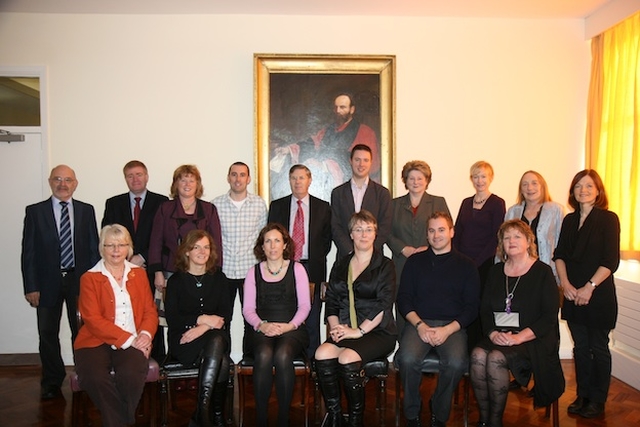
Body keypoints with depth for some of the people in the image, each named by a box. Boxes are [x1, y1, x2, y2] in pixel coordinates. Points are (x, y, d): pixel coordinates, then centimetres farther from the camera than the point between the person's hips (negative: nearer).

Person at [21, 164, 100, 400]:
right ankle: (52, 382, 26)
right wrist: (31, 287, -6)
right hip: (48, 281, 0)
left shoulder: (87, 210, 4)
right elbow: (28, 252, -1)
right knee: (48, 334, 10)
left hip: (80, 279, 0)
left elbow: (94, 248, 4)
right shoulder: (35, 211, 1)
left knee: (82, 332, 7)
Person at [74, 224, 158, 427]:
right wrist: (128, 339, -13)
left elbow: (150, 310, 12)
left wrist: (145, 334, -10)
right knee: (94, 378, -30)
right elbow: (92, 319, -5)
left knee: (132, 375, -29)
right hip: (97, 342, -1)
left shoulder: (139, 274, 16)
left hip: (133, 343, 1)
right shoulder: (89, 278, 5)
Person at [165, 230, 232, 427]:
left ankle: (202, 411, -28)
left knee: (217, 342, -35)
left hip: (216, 336, 2)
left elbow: (225, 313, 3)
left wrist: (204, 328, -15)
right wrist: (202, 319, -15)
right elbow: (172, 319, -3)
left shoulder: (219, 278, 12)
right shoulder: (176, 281, 6)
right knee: (221, 362, -31)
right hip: (184, 339, -2)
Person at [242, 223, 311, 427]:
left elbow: (304, 305, 4)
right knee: (263, 356, -32)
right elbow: (248, 308, 8)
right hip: (262, 330, 1)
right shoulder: (254, 272, 12)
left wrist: (289, 326, -11)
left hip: (292, 329, -1)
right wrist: (261, 325, -11)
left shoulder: (297, 269, 8)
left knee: (283, 355, -33)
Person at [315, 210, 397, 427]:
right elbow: (331, 302, 12)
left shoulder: (385, 265, 4)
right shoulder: (340, 266, 17)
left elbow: (383, 305, -7)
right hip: (345, 331, 4)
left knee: (347, 358, -30)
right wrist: (335, 327, -7)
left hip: (377, 332, -3)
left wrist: (358, 331, -15)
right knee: (323, 354, -26)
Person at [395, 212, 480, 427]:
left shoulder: (466, 265, 10)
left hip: (452, 326, 0)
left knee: (456, 363, -30)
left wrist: (447, 330, -11)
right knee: (408, 359, -29)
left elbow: (472, 307, 4)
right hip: (419, 322, 1)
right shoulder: (415, 261, 12)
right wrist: (420, 324, -10)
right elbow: (404, 299, 7)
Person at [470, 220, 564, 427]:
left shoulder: (542, 272, 1)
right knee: (478, 355, -27)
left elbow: (549, 317, -6)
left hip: (531, 339, -4)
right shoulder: (495, 271, 14)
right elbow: (484, 310, 11)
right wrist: (492, 333, -10)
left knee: (496, 358, -31)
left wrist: (518, 337, -17)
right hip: (497, 337, 4)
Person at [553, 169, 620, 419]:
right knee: (580, 347, 12)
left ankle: (597, 401, 21)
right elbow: (559, 255, 7)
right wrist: (565, 284, -6)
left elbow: (611, 261, -12)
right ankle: (582, 396, 25)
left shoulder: (608, 219, -6)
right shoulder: (569, 220, 9)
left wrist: (589, 287, -16)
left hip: (599, 295, -4)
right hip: (573, 295, 5)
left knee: (598, 348, 7)